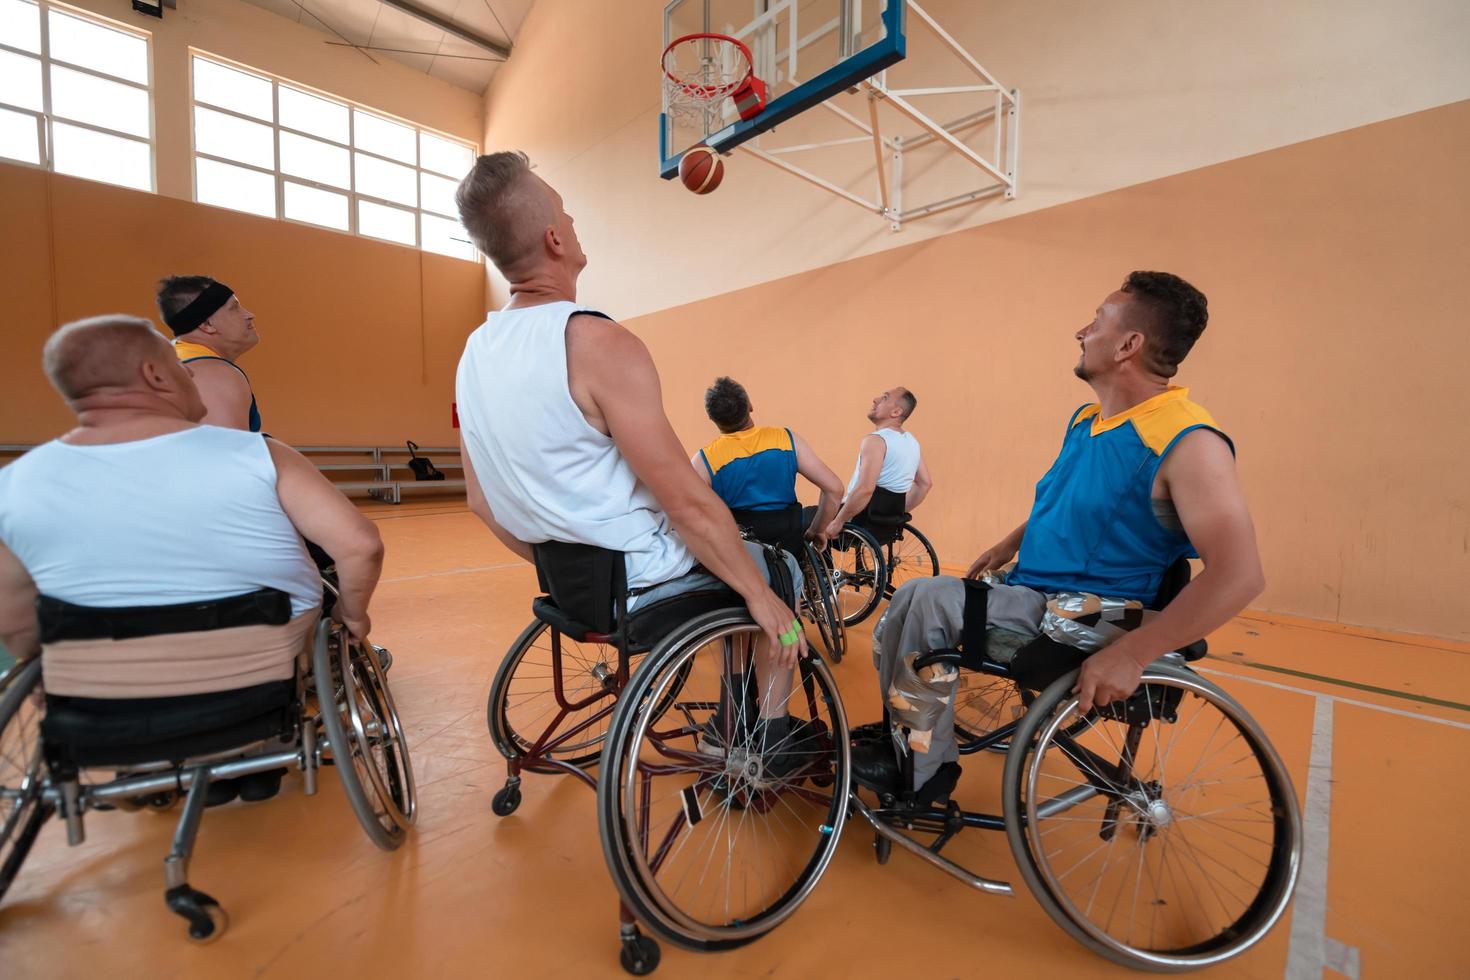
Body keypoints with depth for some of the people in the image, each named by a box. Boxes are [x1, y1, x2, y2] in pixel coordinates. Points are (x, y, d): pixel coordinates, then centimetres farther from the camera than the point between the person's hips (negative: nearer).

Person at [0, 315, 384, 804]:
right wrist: (352, 614, -4)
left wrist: (62, 671, 22)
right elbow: (360, 545, -22)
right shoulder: (255, 454, -18)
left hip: (109, 703, 4)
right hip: (262, 678, -3)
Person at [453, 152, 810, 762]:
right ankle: (771, 733, 24)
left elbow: (481, 501, 9)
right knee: (780, 569, 17)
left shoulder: (474, 354, 3)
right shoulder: (598, 343, -23)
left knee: (727, 561, 30)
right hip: (642, 584, -8)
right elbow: (687, 501, -25)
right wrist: (761, 596, -13)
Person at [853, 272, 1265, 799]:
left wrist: (1131, 655, -28)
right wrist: (1008, 544, 13)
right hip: (1032, 592, 8)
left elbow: (1239, 574, -24)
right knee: (898, 628, 1)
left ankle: (924, 771, -5)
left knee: (925, 597, -25)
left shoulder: (1186, 441, -18)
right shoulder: (1087, 417, 9)